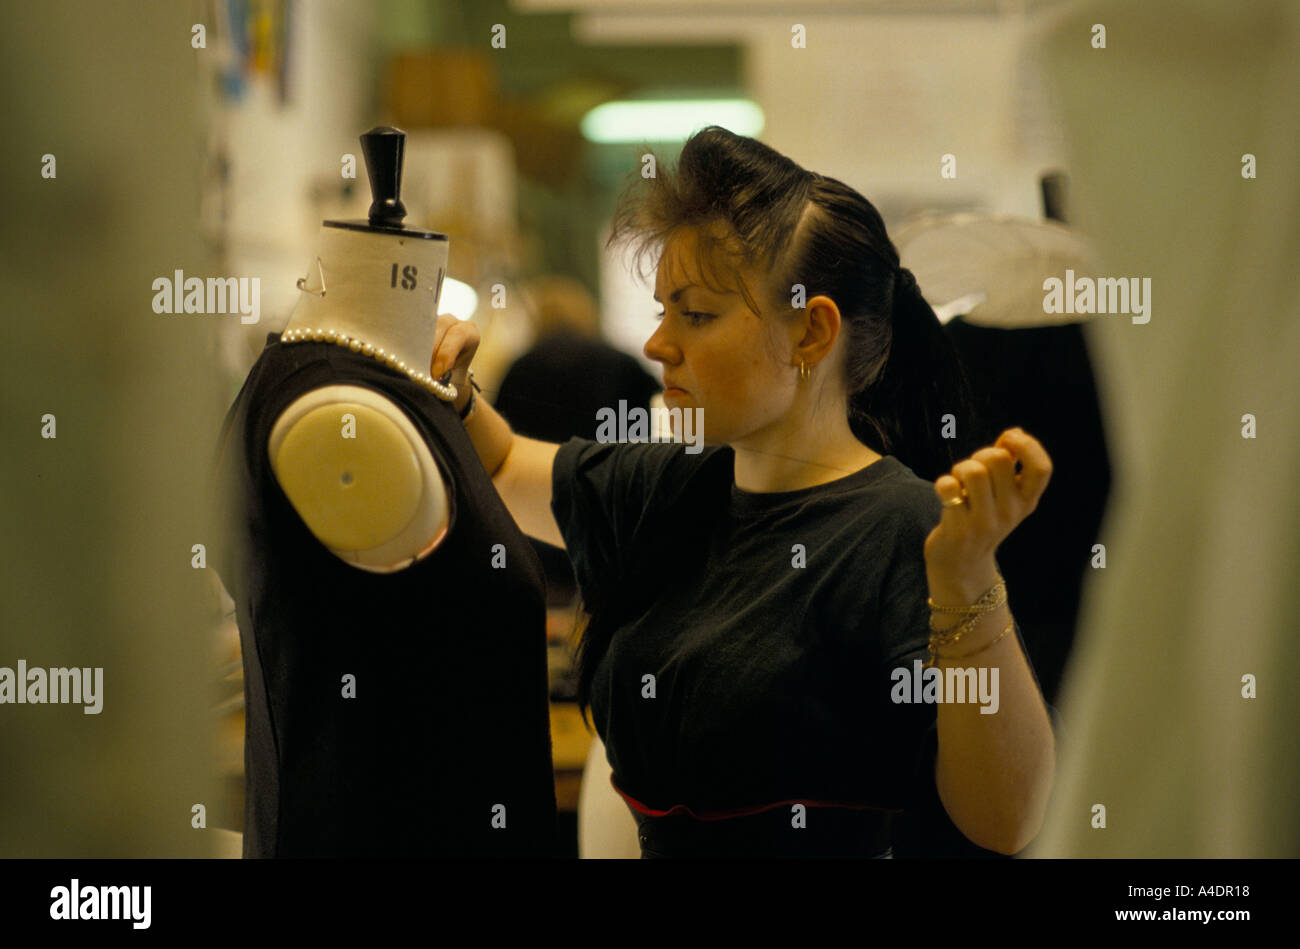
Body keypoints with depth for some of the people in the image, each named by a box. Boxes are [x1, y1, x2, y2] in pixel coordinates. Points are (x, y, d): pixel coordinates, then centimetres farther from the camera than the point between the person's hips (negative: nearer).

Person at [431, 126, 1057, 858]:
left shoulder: (905, 535, -22)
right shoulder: (672, 493, 1)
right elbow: (501, 467, 19)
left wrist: (967, 580, -41)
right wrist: (449, 389, -2)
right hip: (660, 847, 7)